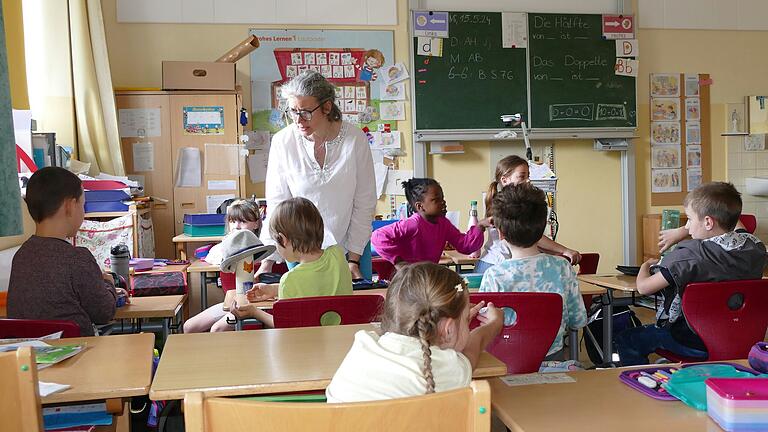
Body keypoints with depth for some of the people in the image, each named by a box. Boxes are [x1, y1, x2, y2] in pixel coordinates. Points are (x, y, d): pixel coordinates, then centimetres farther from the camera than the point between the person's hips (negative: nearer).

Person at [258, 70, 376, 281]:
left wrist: (353, 260, -8)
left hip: (349, 247, 0)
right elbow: (276, 206, -9)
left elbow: (364, 204, -7)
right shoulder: (283, 142, -12)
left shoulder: (355, 139, -13)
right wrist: (267, 263, -15)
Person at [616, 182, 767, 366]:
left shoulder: (690, 256, -28)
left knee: (625, 340, 8)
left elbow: (643, 287, -22)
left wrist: (646, 266, 2)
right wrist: (682, 233, 20)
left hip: (696, 342, -7)